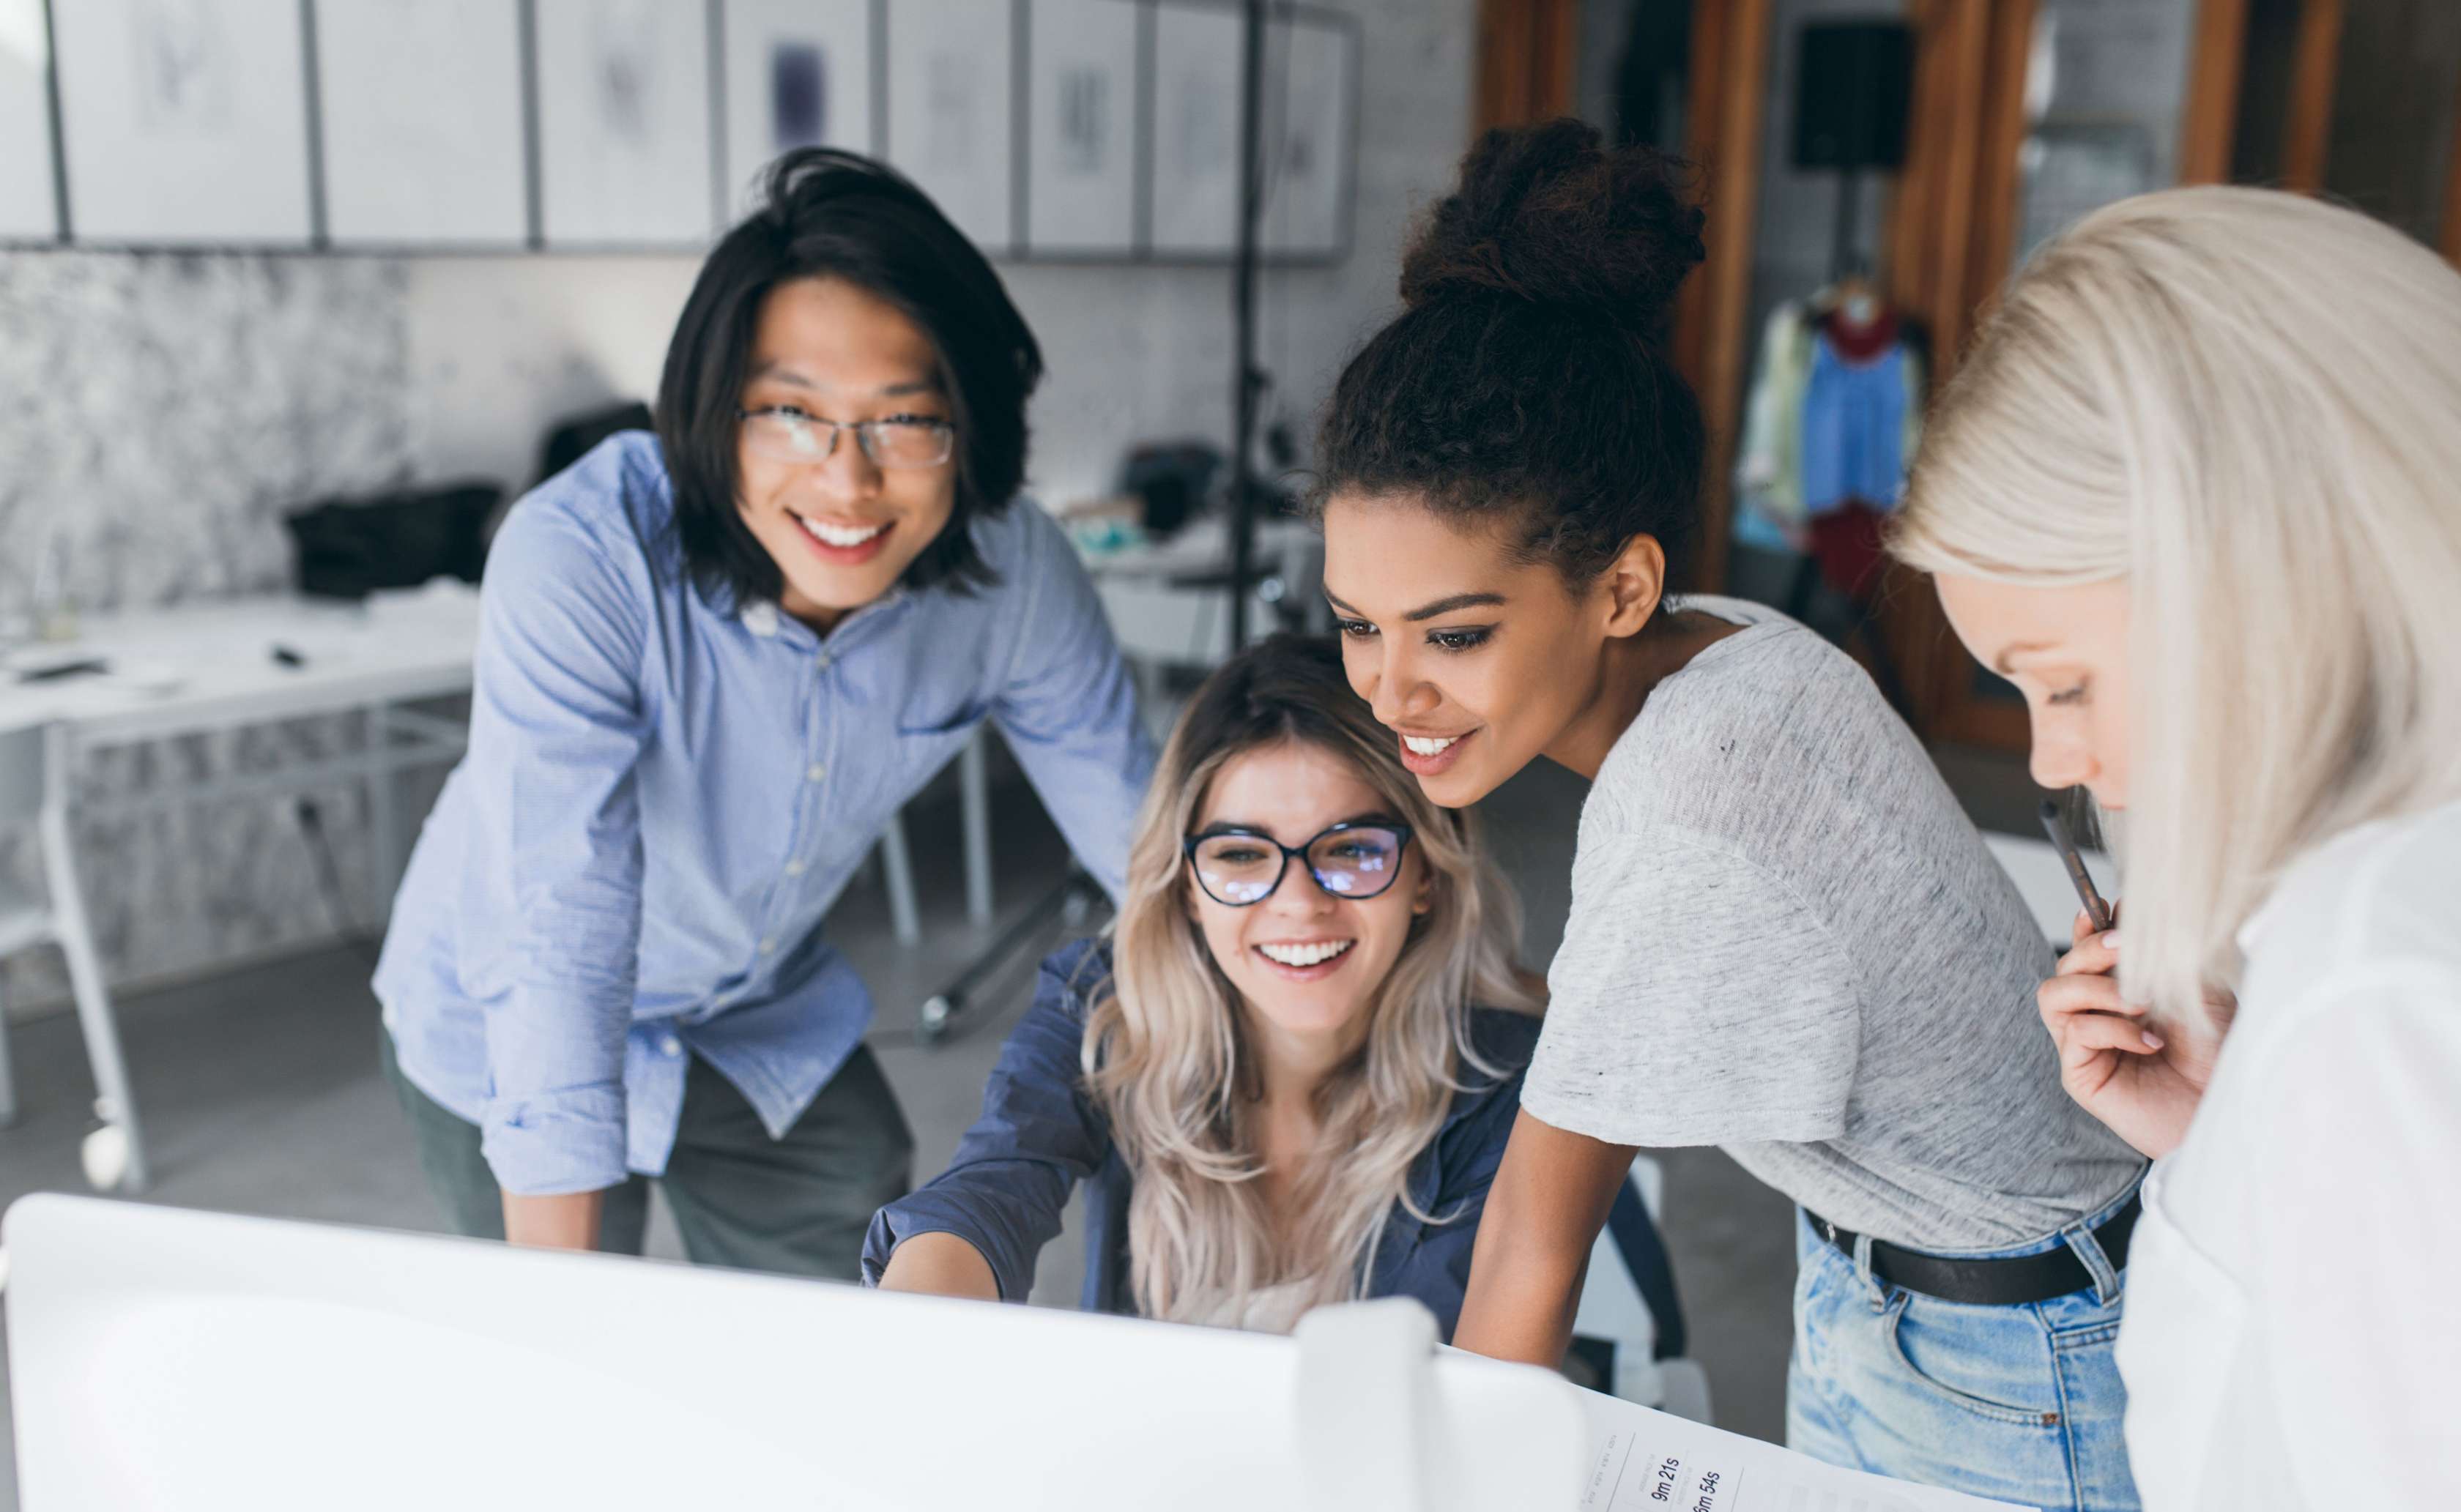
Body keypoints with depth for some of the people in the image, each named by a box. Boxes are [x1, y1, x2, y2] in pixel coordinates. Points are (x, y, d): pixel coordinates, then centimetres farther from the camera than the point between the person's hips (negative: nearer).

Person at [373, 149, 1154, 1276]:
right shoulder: (577, 559, -35)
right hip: (510, 1041, -3)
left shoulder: (1011, 575, -22)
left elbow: (1150, 835, -10)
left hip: (769, 1017, 4)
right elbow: (558, 941, -36)